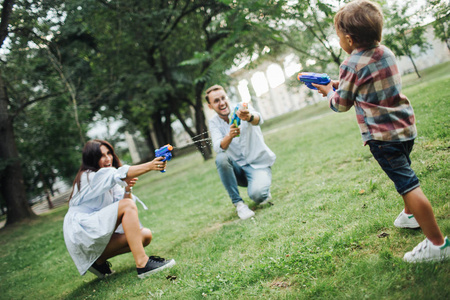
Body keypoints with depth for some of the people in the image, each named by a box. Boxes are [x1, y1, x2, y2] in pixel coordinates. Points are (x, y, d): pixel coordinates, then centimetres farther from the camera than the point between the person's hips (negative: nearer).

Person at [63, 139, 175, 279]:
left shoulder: (110, 181, 16)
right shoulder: (88, 177, -11)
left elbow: (123, 199, 6)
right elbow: (119, 174, -29)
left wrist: (128, 189, -16)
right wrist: (149, 166, -42)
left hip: (98, 234, 9)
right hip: (81, 233, -9)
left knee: (145, 235, -6)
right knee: (127, 205, -26)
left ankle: (99, 259, 3)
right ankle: (142, 264, -36)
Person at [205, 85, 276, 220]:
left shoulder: (242, 110, -11)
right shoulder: (214, 122, -2)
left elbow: (258, 120, -35)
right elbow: (219, 148, -21)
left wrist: (249, 117, -60)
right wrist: (229, 136, -44)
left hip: (259, 165, -3)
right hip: (239, 169, 3)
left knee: (256, 194, -31)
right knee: (221, 158, -29)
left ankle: (264, 191, 8)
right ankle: (238, 203, -18)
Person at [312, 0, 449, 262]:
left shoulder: (351, 65, -16)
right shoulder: (386, 52, 7)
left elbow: (341, 104, -3)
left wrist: (329, 92, 16)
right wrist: (340, 85, 20)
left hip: (382, 134, -9)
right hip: (406, 125, 9)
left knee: (407, 184, -9)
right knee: (403, 173, 28)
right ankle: (411, 215, 48)